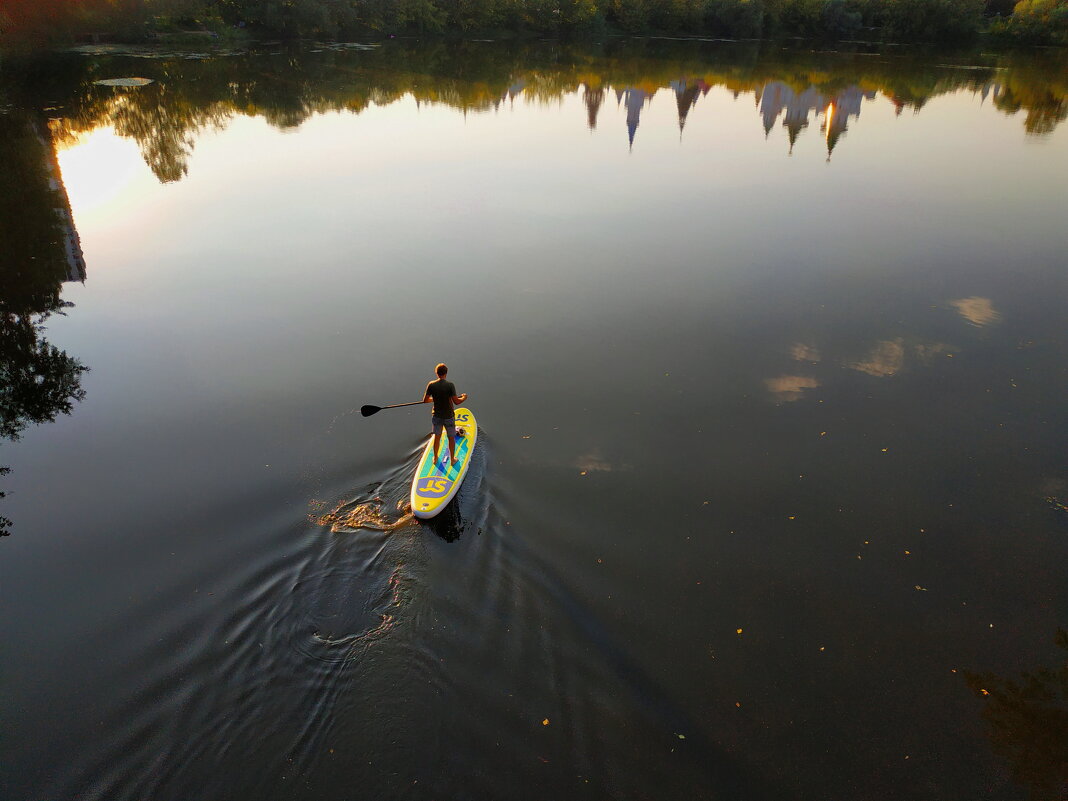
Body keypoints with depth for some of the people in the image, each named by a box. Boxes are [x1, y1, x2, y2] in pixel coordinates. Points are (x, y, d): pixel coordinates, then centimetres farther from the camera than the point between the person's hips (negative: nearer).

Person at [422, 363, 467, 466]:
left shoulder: (431, 385, -11)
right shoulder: (450, 385, -20)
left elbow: (425, 400, -5)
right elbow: (456, 401, -22)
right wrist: (464, 398, -2)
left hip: (436, 416, 3)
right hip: (449, 417, -3)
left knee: (437, 437, 22)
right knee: (451, 438, 17)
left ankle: (435, 458, 38)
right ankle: (452, 459, 31)